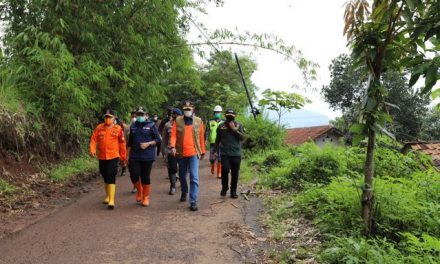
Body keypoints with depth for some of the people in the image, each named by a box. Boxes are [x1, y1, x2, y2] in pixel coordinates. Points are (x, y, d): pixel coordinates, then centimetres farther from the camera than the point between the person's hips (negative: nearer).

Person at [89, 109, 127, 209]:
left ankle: (111, 200, -12)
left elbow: (122, 143, 4)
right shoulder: (99, 128, 2)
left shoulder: (118, 129, -3)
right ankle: (108, 195, 37)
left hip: (113, 157, -3)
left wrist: (123, 157, 9)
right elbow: (93, 140, 0)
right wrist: (92, 150, -18)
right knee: (105, 177, 17)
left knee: (111, 178, -12)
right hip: (102, 157, 4)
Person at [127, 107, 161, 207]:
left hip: (147, 157, -3)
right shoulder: (133, 126, 12)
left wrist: (148, 144, -15)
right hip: (134, 156, 3)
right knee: (134, 176, -7)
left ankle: (146, 197, 19)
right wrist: (128, 155, 14)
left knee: (145, 177, 2)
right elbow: (130, 143, 18)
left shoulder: (151, 125, 0)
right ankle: (139, 190, 24)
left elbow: (158, 140, 0)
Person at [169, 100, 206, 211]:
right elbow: (173, 134, -5)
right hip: (181, 153, 2)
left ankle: (193, 201, -6)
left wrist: (202, 151, 10)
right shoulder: (178, 120, 2)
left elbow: (201, 137, 7)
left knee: (194, 177, -10)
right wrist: (172, 146, -21)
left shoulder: (199, 121, 2)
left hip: (194, 153, -2)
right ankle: (184, 192, 45)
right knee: (182, 175, 19)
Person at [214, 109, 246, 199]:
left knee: (235, 173, 3)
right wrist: (215, 151, 8)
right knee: (225, 170, -15)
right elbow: (217, 140, 12)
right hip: (225, 153, 0)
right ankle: (224, 188, 7)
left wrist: (234, 129, -12)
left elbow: (243, 137, -5)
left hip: (236, 154, 1)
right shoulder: (221, 126, 6)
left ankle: (233, 191, 17)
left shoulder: (239, 125, 5)